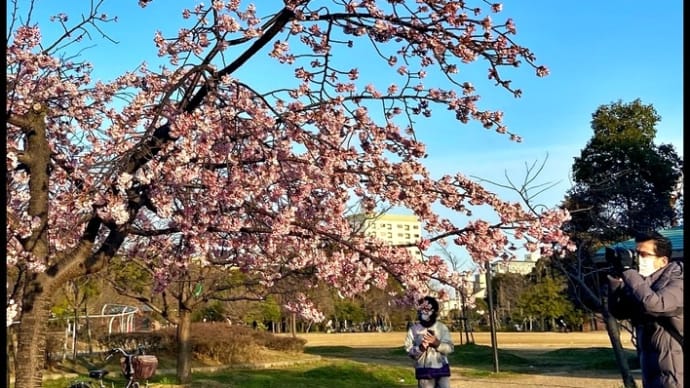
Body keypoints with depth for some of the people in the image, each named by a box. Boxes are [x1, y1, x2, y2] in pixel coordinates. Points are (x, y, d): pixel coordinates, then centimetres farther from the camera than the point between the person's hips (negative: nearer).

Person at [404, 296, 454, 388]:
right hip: (424, 371, -1)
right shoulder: (413, 329, 1)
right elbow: (409, 350, -2)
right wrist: (420, 348, -21)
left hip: (442, 369, 1)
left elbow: (449, 348, -4)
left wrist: (437, 343, -21)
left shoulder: (442, 328, 2)